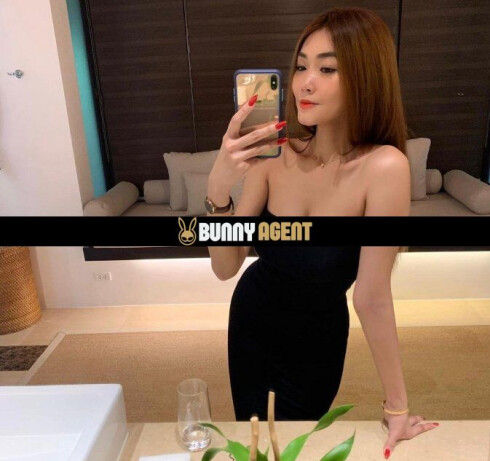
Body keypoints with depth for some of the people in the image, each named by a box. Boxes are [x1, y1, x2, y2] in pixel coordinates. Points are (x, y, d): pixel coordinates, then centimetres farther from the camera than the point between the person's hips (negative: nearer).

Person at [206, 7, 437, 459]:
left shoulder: (383, 167, -30)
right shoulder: (275, 152, -19)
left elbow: (372, 298, -23)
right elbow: (225, 267, -18)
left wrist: (397, 407, -14)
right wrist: (219, 187, -34)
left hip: (317, 340, -3)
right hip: (250, 321, 3)